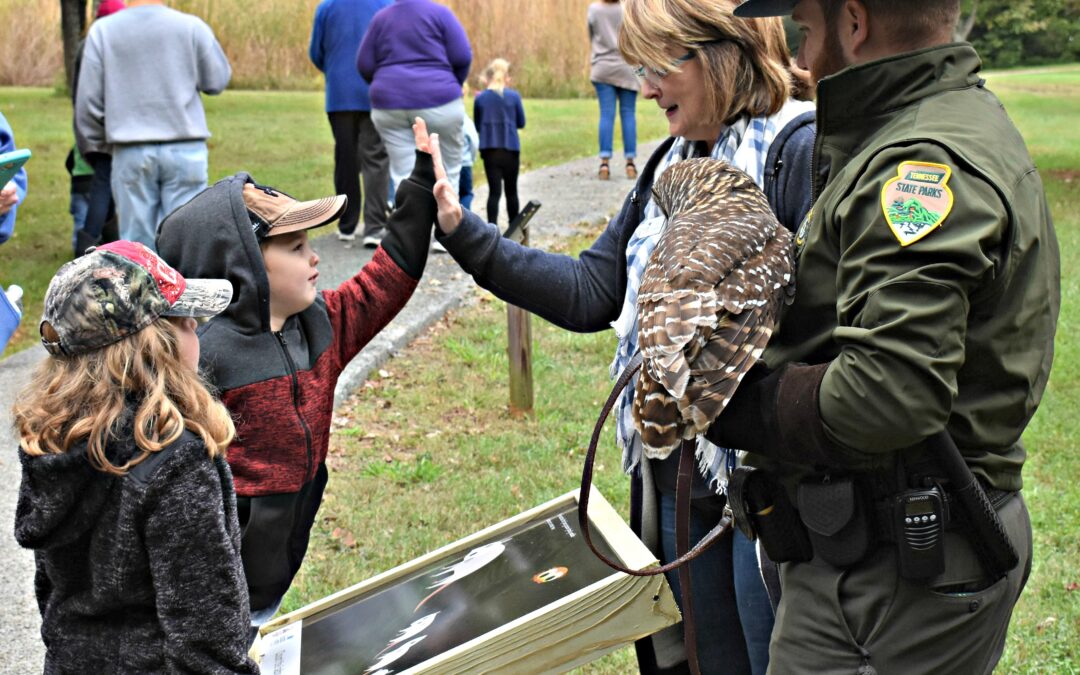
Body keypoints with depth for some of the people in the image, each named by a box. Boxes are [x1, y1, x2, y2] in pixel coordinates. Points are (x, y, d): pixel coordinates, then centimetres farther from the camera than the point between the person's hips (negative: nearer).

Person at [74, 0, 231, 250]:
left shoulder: (102, 30, -1)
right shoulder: (191, 26, -5)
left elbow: (88, 100, 2)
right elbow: (217, 80, 5)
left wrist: (91, 145, 15)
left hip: (130, 152, 1)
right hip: (184, 148, -1)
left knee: (136, 236, 6)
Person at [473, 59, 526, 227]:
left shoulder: (480, 98, 0)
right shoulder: (513, 96, -3)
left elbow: (477, 125, 9)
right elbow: (521, 123, 6)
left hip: (488, 148, 0)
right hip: (510, 149, 0)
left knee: (494, 190, -2)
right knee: (511, 189, 12)